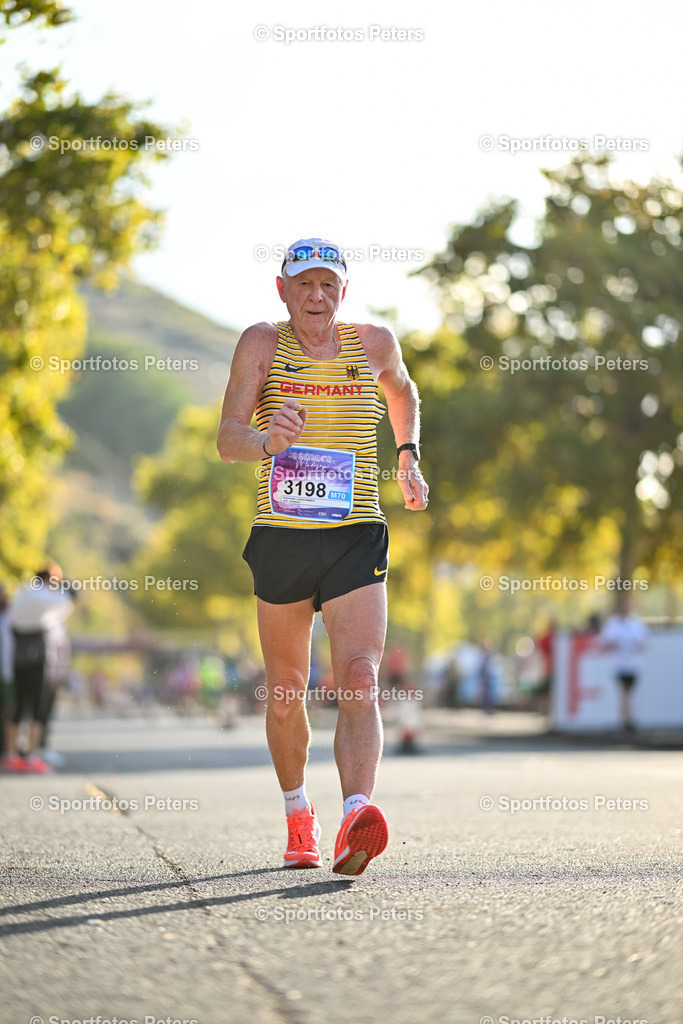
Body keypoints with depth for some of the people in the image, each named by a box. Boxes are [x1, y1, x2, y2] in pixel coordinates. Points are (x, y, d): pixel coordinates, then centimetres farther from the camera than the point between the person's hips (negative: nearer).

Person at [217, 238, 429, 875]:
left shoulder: (374, 344, 4)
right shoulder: (261, 345, -3)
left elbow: (402, 392, 29)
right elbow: (227, 439, -16)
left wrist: (408, 456, 18)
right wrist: (266, 441, -37)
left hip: (356, 541, 0)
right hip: (280, 539, 0)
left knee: (359, 679, -20)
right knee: (286, 694, 12)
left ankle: (355, 821, -34)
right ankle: (298, 816, 34)